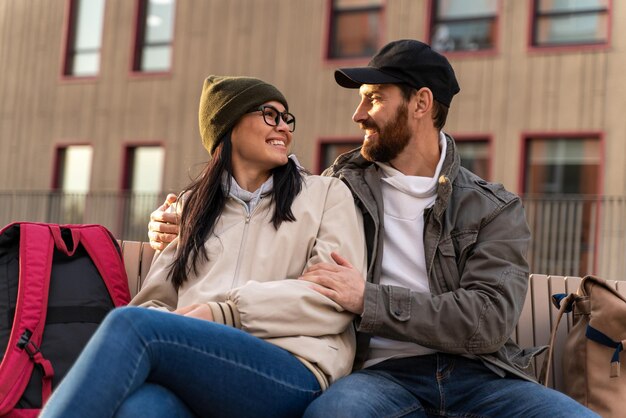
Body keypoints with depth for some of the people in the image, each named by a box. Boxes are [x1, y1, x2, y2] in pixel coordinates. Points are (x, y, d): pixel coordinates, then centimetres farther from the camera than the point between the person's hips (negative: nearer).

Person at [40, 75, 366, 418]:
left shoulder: (326, 194, 17)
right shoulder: (193, 206, 28)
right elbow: (156, 301, 17)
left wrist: (225, 313, -9)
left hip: (291, 373, -2)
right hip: (196, 369, 2)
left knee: (131, 325, -30)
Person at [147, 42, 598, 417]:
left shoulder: (495, 209, 9)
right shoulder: (342, 185, 15)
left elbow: (489, 319, -6)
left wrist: (371, 300, -13)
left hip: (478, 375, 1)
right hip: (383, 373, -1)